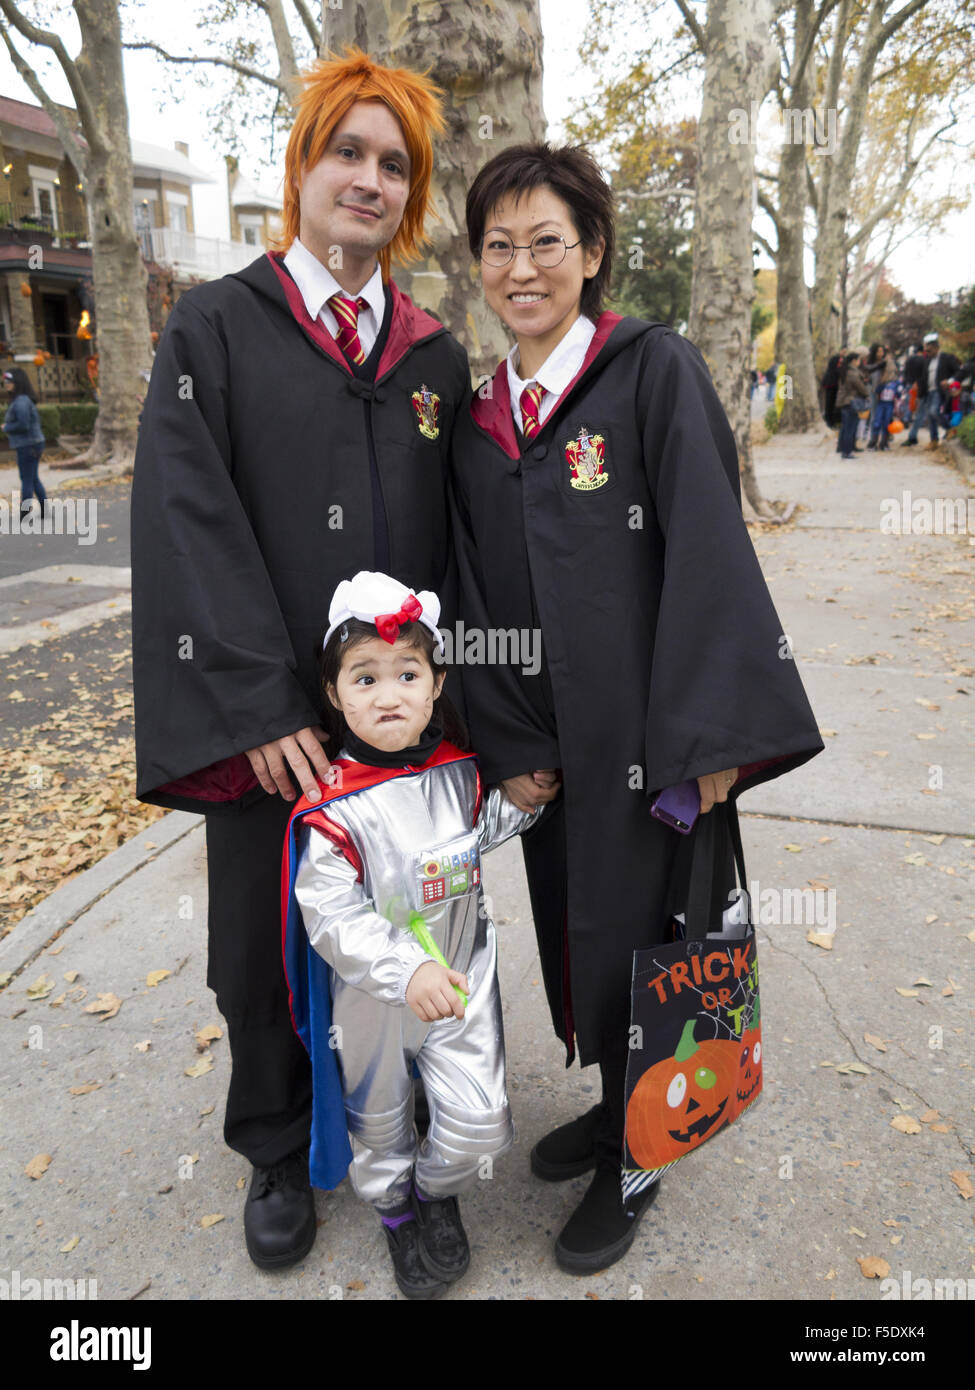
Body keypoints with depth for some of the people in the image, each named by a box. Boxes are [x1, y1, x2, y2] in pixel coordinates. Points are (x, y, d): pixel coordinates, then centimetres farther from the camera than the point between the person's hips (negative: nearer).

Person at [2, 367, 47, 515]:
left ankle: (25, 512, 4)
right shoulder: (25, 399, 12)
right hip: (34, 443, 10)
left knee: (26, 480, -2)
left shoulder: (21, 401, -18)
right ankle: (45, 509, 22)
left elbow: (23, 425, -26)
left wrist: (7, 428, -9)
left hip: (28, 446, -10)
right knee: (34, 479, 16)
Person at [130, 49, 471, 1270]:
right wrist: (259, 706, -16)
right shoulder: (215, 327, 1)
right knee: (264, 943, 9)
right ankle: (279, 1151, 34)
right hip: (266, 718, -2)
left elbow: (457, 539, 9)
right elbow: (185, 521, -9)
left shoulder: (436, 359, 10)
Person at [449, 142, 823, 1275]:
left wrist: (704, 736, -19)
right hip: (545, 741, 5)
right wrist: (506, 744, -1)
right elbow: (475, 593, 6)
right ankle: (611, 1101, 44)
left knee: (629, 936, 8)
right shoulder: (478, 417, 8)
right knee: (567, 929, 18)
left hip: (641, 731, -5)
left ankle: (635, 1162, 33)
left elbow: (707, 553, -14)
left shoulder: (654, 369, -7)